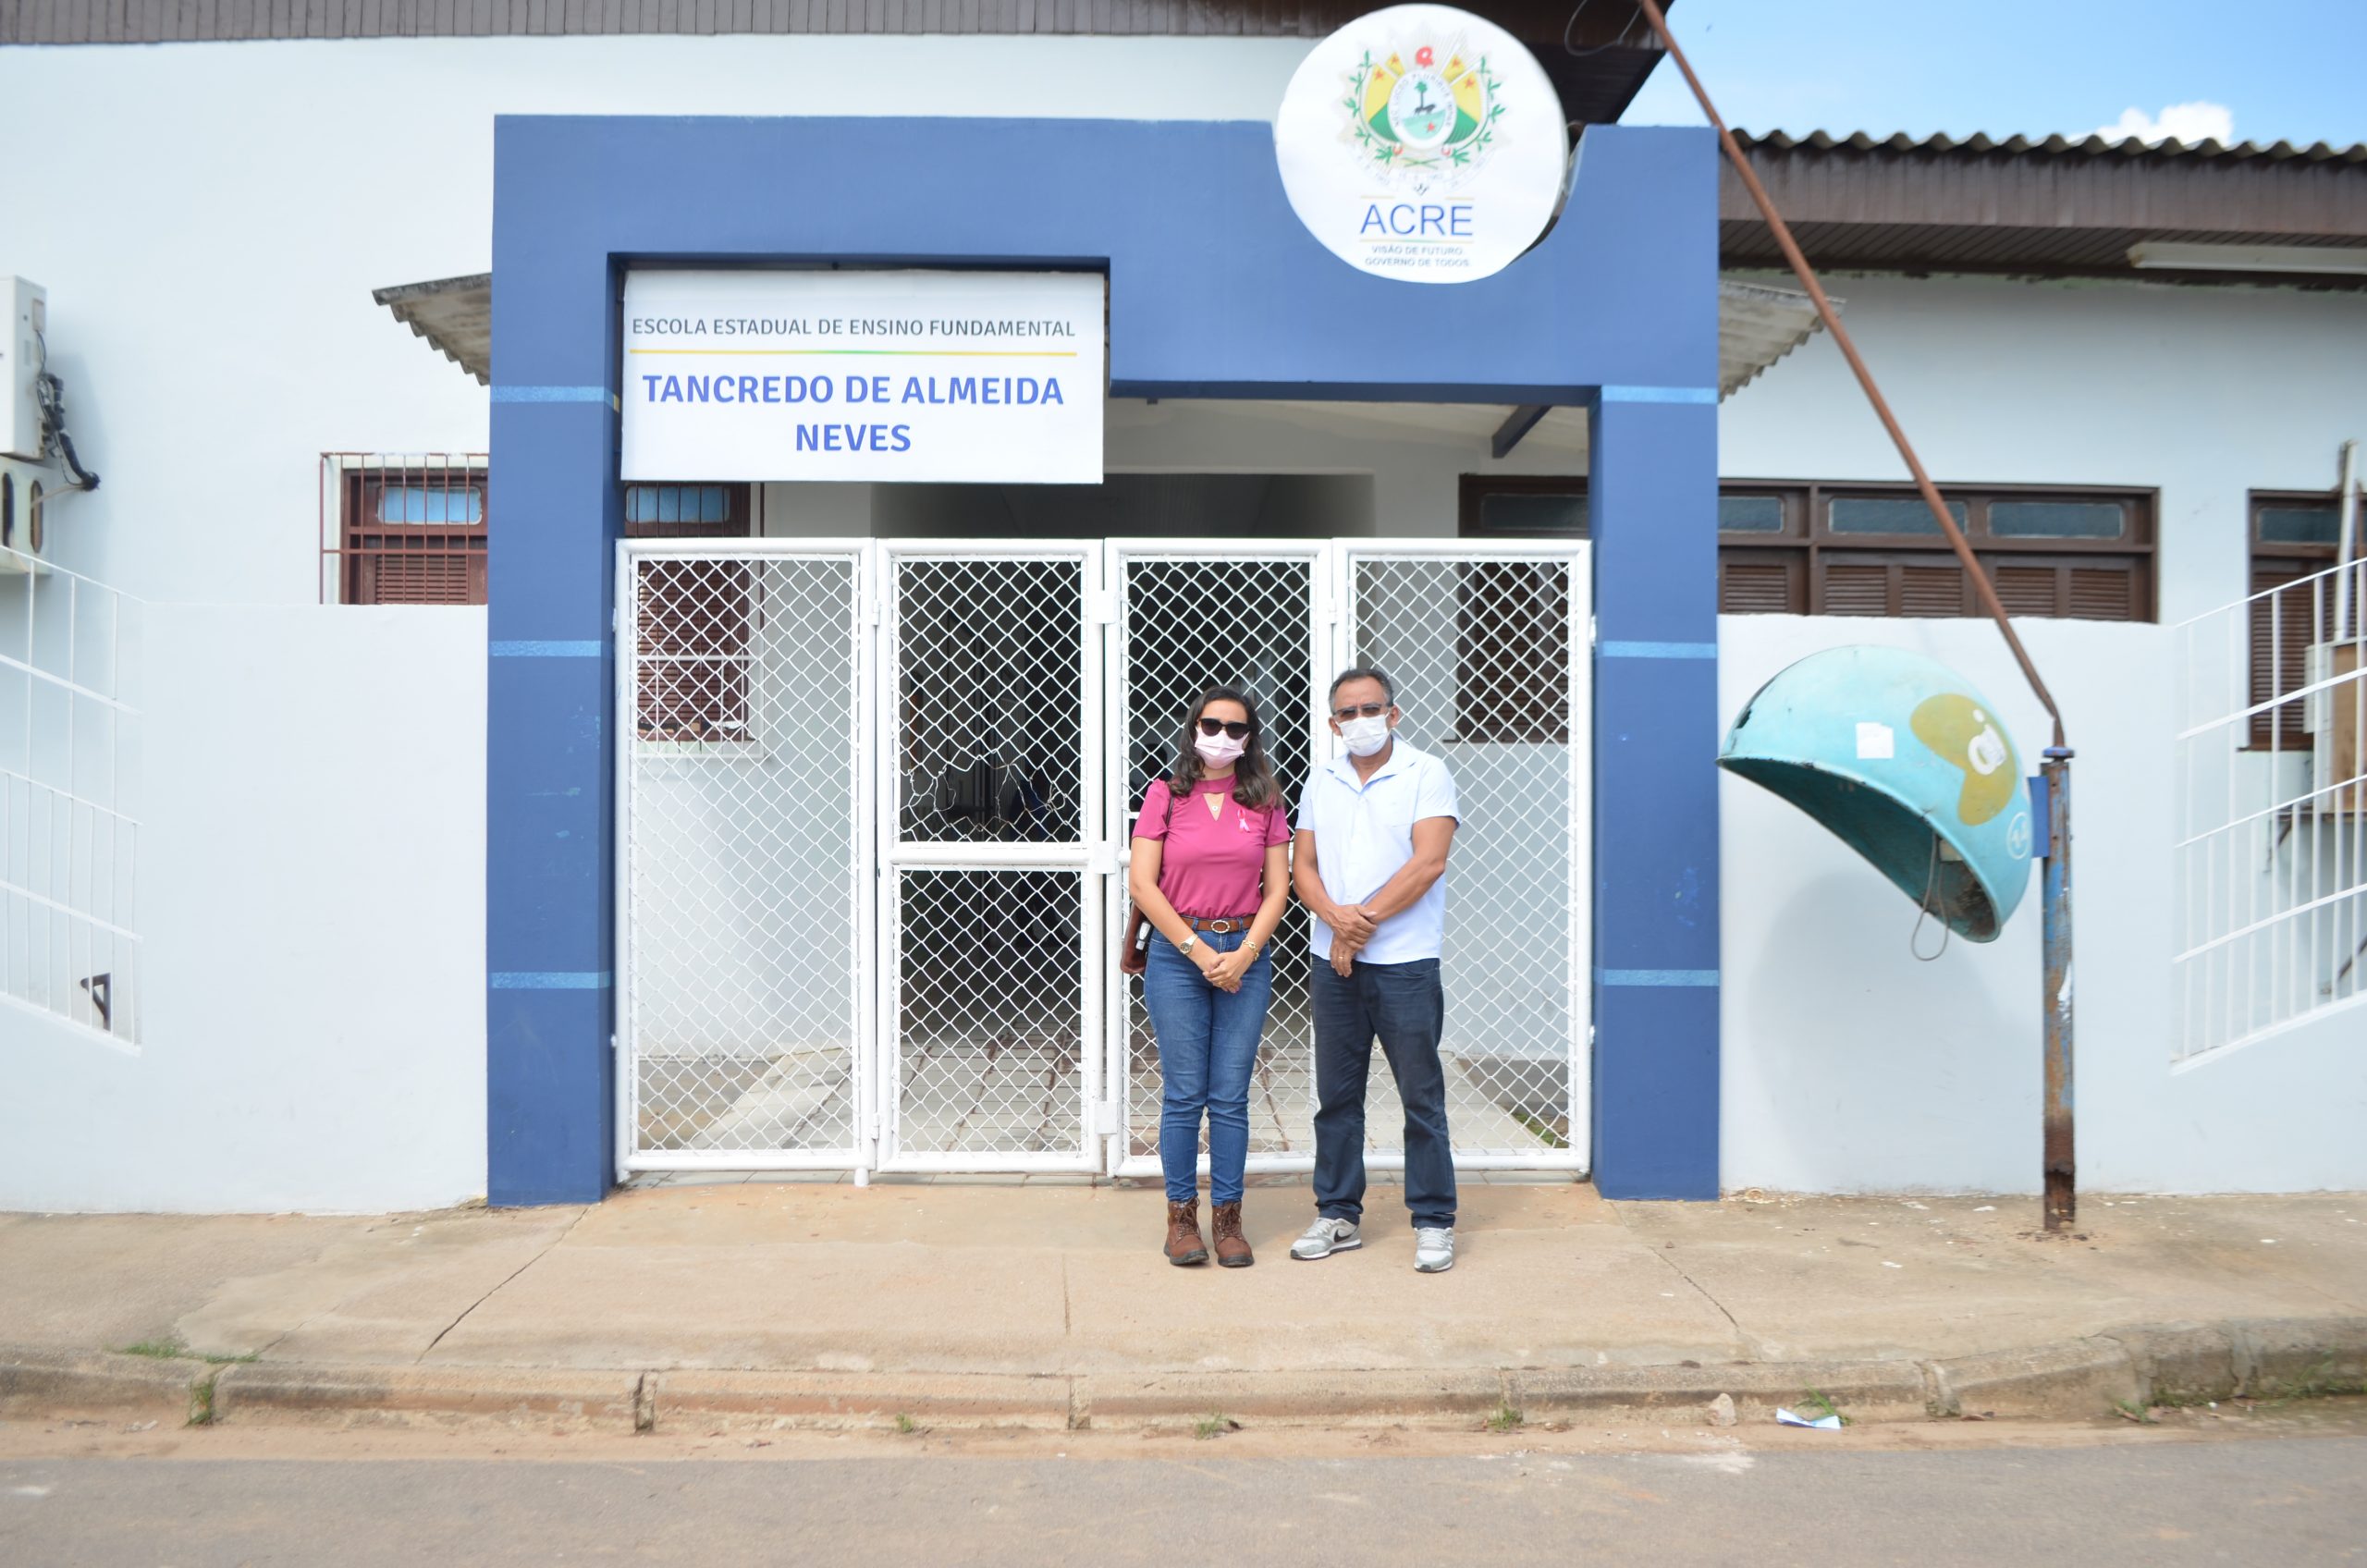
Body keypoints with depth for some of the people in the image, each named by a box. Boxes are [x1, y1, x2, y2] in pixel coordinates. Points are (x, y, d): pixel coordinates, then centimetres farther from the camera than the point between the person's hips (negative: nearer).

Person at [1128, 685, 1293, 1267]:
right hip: (1177, 955, -2)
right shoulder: (1165, 795, 2)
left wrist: (1244, 954, -8)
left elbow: (1277, 888, 5)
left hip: (1245, 959, 2)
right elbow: (1142, 882, -3)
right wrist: (1199, 951, -8)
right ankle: (1181, 1215, 13)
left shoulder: (1265, 803, 8)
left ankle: (1228, 1217, 13)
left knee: (1231, 1095, 4)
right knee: (1184, 1093, 1)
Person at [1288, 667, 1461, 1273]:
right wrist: (1337, 916, -10)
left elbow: (1427, 862, -12)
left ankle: (1434, 1222, 10)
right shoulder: (1321, 783, 13)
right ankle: (1338, 1215, 20)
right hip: (1333, 961, 5)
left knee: (1422, 1096, 0)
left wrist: (1363, 922, -12)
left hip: (1405, 961, -5)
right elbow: (1304, 867, 10)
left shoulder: (1427, 774, -2)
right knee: (1336, 1095, 10)